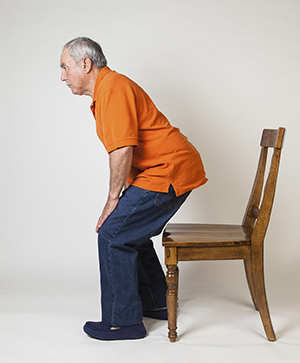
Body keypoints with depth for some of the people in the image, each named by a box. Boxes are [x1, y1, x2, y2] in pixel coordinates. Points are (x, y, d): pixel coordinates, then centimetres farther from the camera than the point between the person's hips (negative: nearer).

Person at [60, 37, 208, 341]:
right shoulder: (104, 92, 19)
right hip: (172, 168, 11)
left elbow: (123, 149, -24)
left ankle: (123, 321, 1)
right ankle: (155, 303, 30)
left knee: (113, 234, -9)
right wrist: (124, 196, 15)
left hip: (169, 171, -11)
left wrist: (113, 199, -15)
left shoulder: (112, 87, -15)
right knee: (130, 231, 19)